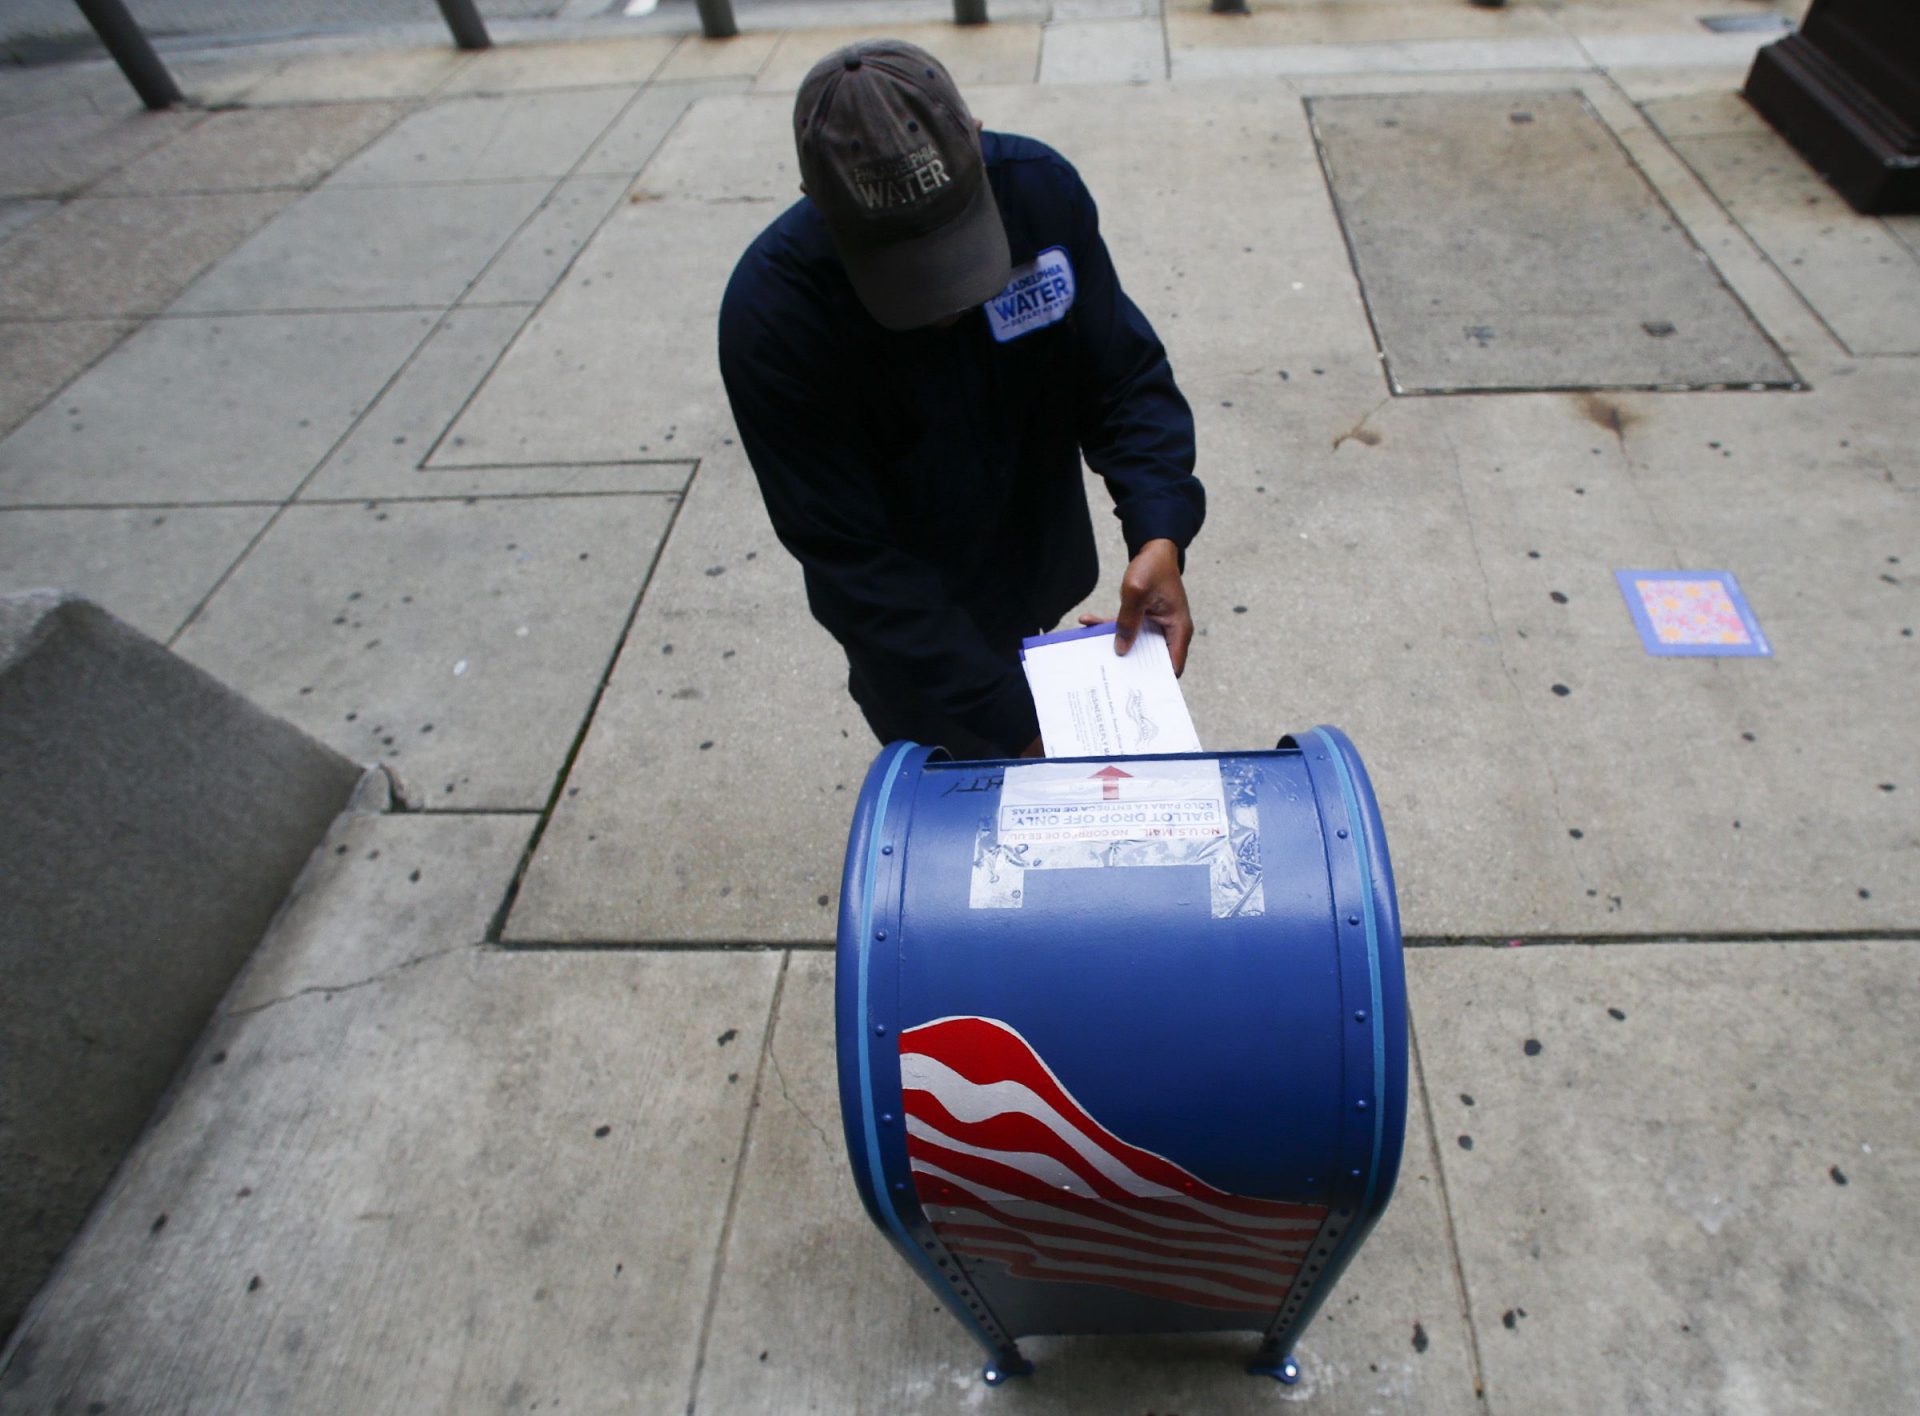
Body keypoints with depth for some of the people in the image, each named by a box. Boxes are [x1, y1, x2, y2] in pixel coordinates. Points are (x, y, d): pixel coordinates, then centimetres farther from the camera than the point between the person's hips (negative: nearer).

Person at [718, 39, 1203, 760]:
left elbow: (1125, 375, -13)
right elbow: (854, 562, -30)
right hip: (911, 624, -3)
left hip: (1043, 569, 4)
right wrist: (1015, 725, -34)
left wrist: (1160, 533, -32)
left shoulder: (1039, 186, -22)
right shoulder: (770, 315, -31)